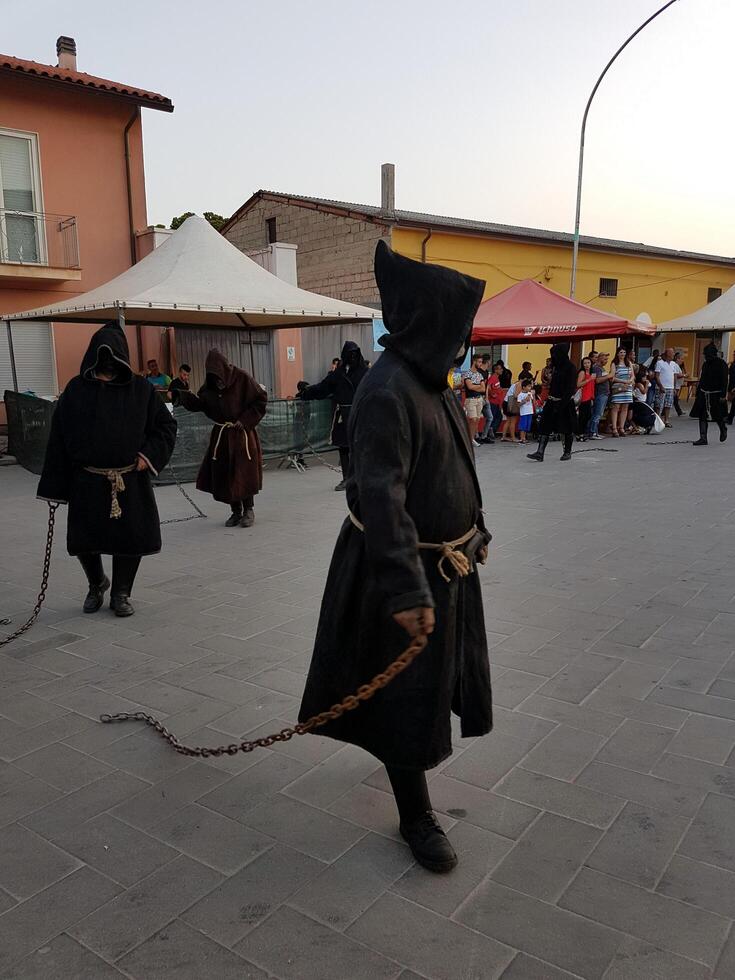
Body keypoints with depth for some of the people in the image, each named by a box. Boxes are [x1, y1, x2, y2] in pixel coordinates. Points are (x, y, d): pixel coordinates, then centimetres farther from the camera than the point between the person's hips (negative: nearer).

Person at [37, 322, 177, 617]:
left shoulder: (140, 389, -1)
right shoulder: (76, 390, -1)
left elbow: (166, 425, 7)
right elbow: (59, 438, -1)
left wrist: (149, 455, -8)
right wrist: (56, 485, -4)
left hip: (131, 480, 0)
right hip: (88, 481, 0)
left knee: (131, 538, 3)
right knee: (83, 540, 5)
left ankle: (121, 594, 24)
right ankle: (97, 584, 35)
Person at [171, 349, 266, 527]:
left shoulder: (242, 378, -11)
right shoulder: (210, 384, 4)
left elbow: (261, 399, -8)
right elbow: (199, 403, 3)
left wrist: (245, 421, -13)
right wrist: (180, 395, -12)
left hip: (242, 434, -5)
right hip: (221, 434, 5)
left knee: (244, 472, -2)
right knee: (223, 474, 5)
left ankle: (249, 510, 14)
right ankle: (236, 511, 18)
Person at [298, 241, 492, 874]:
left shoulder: (430, 380, 6)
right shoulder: (388, 391, -25)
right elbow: (380, 497, -30)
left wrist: (475, 531, 24)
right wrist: (406, 590, -32)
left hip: (447, 563, 10)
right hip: (406, 568, -10)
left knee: (436, 676, 27)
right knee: (406, 693, 6)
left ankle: (408, 753, 55)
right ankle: (416, 817, 25)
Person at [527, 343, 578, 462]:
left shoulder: (570, 368, -11)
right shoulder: (557, 366, 11)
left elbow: (570, 389, -17)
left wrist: (561, 404, -22)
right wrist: (548, 400, 17)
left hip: (566, 403, -7)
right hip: (553, 402, 7)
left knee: (567, 429, 6)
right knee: (545, 426, -3)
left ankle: (567, 452, 21)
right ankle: (540, 453, -7)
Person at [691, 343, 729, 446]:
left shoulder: (721, 364, -9)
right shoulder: (706, 364, 11)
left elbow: (724, 381, -12)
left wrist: (723, 395, -18)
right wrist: (698, 393, 17)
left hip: (716, 395, -6)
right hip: (704, 394, 6)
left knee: (718, 416, 5)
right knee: (702, 416, -1)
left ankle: (723, 430, 35)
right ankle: (703, 438, 1)